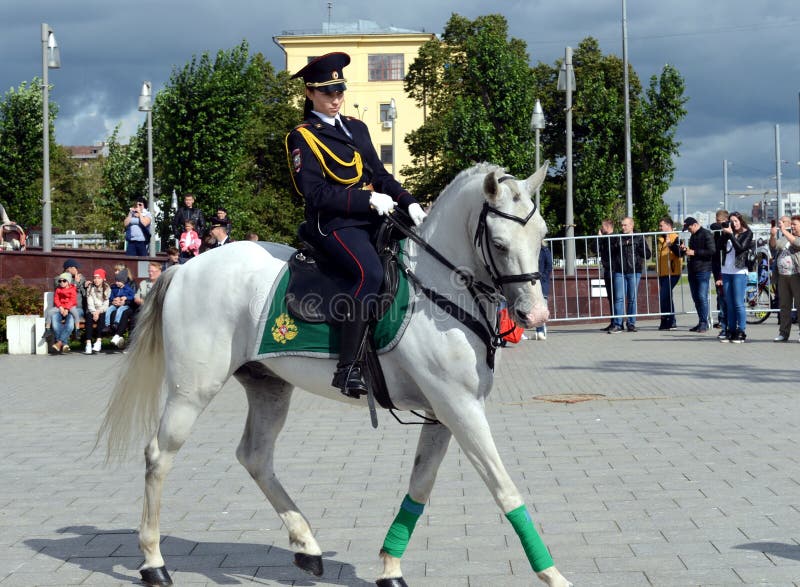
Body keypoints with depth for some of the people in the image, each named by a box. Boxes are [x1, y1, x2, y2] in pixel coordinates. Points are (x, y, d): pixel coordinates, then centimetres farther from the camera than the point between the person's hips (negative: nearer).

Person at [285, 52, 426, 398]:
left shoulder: (357, 128, 21)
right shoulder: (302, 138, -1)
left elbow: (380, 175, 19)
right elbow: (315, 193, -11)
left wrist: (407, 202, 0)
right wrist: (368, 200, -17)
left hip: (371, 218, 8)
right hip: (333, 224, -8)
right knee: (370, 272, -32)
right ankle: (347, 367, -31)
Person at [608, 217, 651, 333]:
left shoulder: (639, 238, 7)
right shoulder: (617, 238, 12)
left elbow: (647, 254, 2)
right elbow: (609, 252, 11)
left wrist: (635, 248, -9)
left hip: (634, 272, -1)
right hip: (619, 272, 1)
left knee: (632, 298, 3)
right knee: (619, 298, -5)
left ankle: (631, 324, 10)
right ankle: (617, 324, -5)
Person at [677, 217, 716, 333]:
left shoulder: (707, 234, -8)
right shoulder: (693, 236, 19)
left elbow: (712, 251, -17)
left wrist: (694, 252, -16)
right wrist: (684, 249, 8)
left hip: (703, 270, -9)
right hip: (692, 270, 9)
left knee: (702, 297, -10)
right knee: (696, 298, 8)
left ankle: (704, 323, -6)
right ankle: (701, 322, 13)